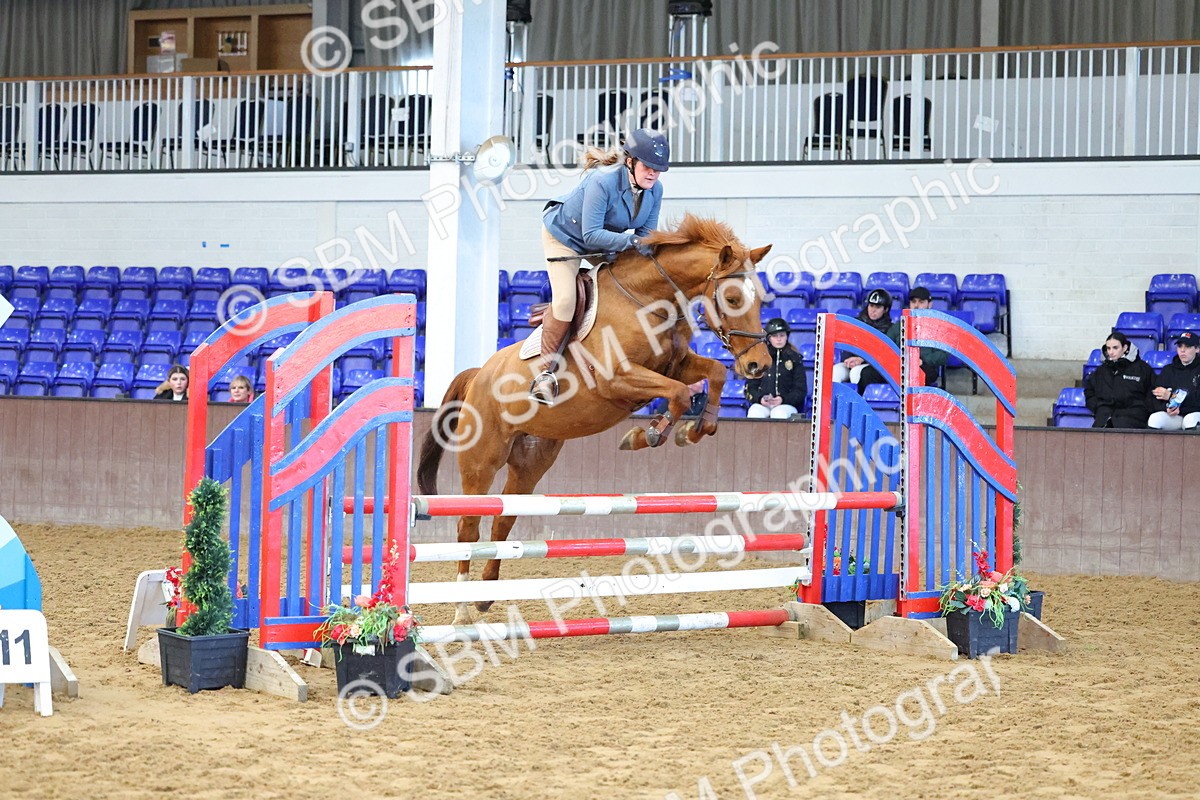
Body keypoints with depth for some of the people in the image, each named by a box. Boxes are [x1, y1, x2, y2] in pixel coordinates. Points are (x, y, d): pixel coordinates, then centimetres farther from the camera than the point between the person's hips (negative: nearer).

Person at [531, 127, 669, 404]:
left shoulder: (655, 189, -16)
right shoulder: (602, 181, -37)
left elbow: (646, 233, -7)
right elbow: (591, 235, -38)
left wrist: (646, 248, -29)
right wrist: (630, 241, -47)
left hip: (606, 241, 7)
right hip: (564, 236, -7)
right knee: (565, 299, -20)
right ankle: (546, 371, -8)